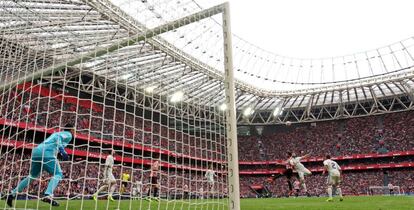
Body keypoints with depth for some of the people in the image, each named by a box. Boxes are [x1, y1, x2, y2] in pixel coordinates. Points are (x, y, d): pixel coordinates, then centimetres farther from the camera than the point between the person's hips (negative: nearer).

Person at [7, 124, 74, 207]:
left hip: (36, 151, 8)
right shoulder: (68, 134, 9)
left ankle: (13, 194, 22)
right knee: (58, 174, -5)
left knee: (32, 175, 23)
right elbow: (58, 137, -11)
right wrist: (62, 150, -22)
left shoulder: (58, 132, 33)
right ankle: (48, 195, -25)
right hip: (47, 153, -8)